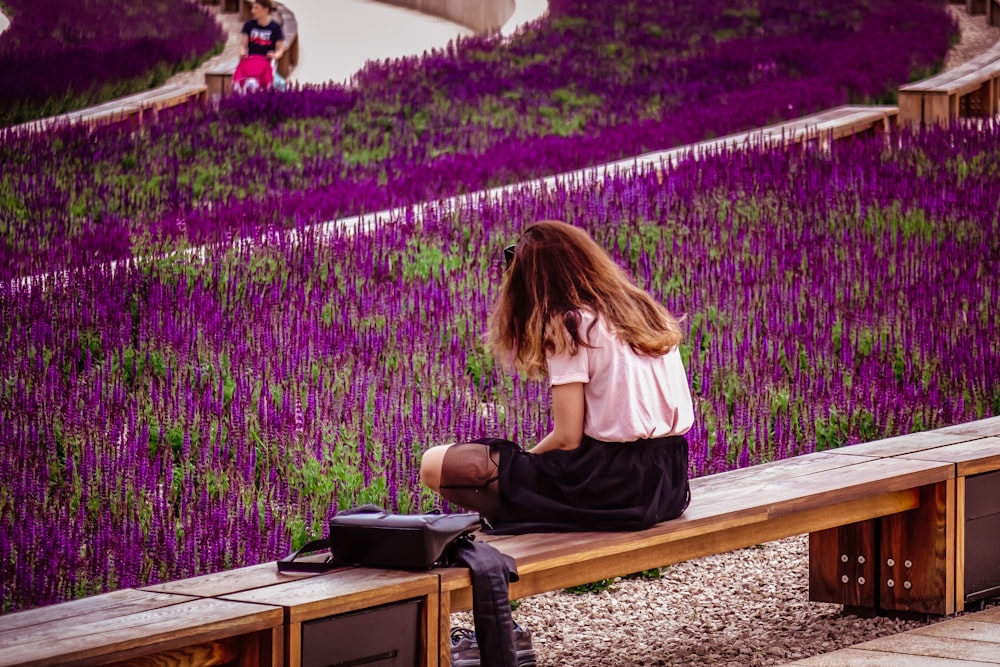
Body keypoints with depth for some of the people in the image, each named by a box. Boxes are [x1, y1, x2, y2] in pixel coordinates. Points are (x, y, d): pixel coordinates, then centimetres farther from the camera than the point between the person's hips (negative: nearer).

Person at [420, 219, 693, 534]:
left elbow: (567, 438, -12)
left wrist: (524, 458, 8)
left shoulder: (570, 326, -7)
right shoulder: (646, 309, 12)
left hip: (611, 484, -8)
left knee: (435, 464, -5)